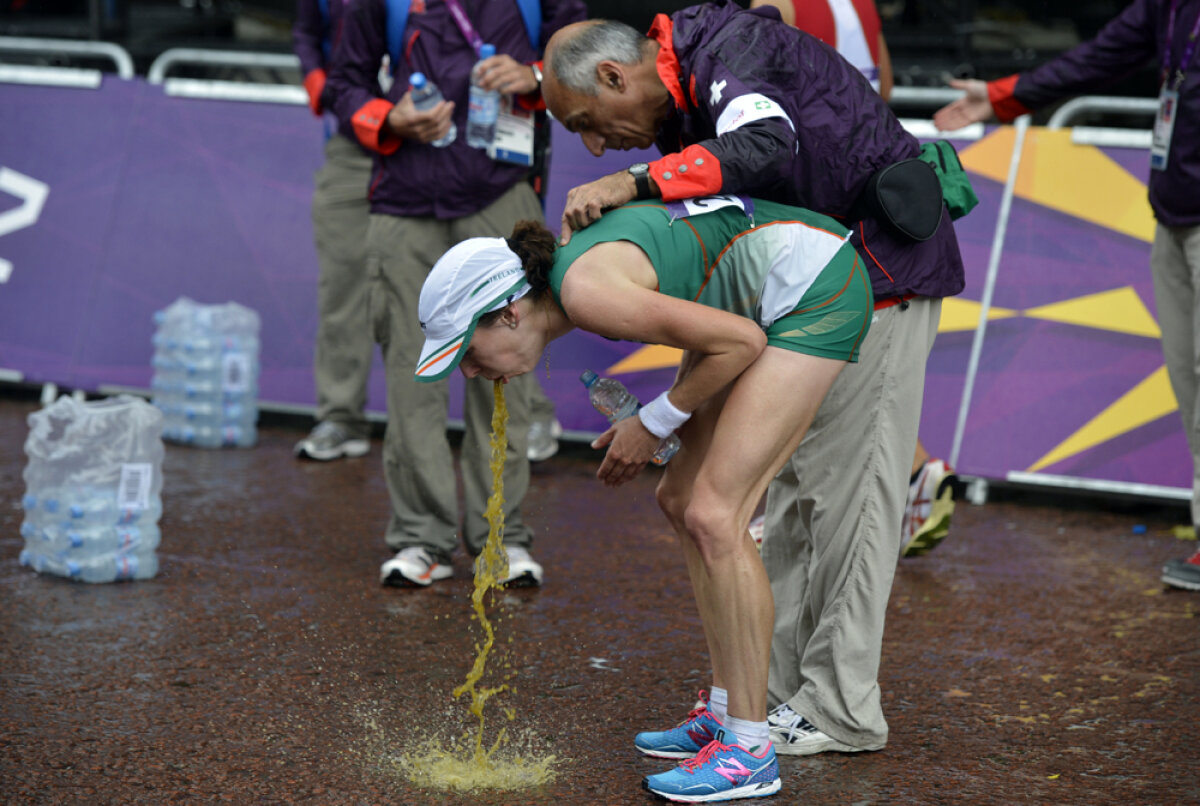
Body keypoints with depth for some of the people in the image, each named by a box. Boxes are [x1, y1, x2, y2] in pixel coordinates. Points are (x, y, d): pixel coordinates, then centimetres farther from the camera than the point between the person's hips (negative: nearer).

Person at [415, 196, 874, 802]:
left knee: (713, 515, -14)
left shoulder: (587, 291, -24)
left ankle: (751, 753, -8)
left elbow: (741, 341, -20)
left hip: (817, 287, -10)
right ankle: (729, 718, 17)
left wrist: (656, 421, -9)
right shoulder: (564, 270, 3)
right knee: (681, 500, 10)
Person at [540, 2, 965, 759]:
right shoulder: (680, 113, 10)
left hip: (883, 270, -10)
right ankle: (787, 687, 19)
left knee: (847, 484, -8)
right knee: (795, 486, 12)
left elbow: (766, 148, -39)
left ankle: (841, 710, -1)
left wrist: (635, 182, -41)